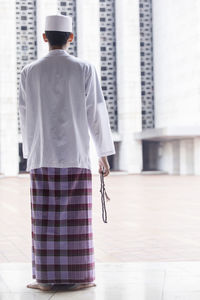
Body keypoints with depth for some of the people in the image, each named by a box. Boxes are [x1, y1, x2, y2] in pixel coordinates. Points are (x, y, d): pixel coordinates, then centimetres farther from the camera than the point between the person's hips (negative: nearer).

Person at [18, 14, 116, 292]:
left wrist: (29, 153, 15)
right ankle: (77, 277, 5)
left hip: (42, 155, 1)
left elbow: (26, 116, 6)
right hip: (76, 155, -1)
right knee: (76, 219, 3)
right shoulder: (84, 69, -2)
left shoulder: (29, 71, 1)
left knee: (45, 220, 5)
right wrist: (104, 154, 4)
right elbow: (96, 113, -2)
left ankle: (46, 278, 6)